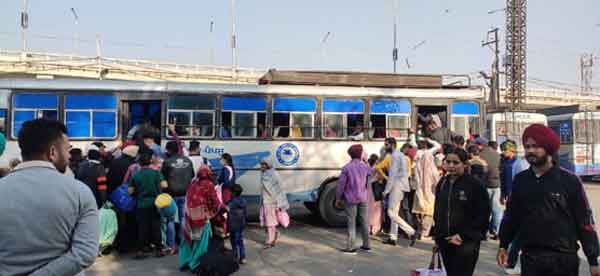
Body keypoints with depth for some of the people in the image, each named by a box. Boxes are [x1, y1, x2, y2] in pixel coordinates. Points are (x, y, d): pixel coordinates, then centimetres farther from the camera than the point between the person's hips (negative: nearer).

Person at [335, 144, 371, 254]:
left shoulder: (346, 168, -13)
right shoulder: (365, 167, -1)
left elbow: (341, 184, -11)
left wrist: (338, 198, -1)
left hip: (351, 199, -4)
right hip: (363, 199, 4)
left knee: (351, 223, 2)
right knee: (364, 222, 15)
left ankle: (351, 248, 5)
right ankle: (366, 245, 27)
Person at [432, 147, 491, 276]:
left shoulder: (475, 185, -10)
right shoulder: (442, 183, 8)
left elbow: (483, 216, -11)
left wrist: (463, 236, -14)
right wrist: (437, 235, 10)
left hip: (466, 243, -6)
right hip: (445, 242, 6)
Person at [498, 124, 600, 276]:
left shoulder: (569, 181, -6)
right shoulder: (520, 180, 3)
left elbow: (585, 222, -4)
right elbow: (511, 215, 11)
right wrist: (503, 245, 12)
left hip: (563, 258, -2)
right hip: (530, 258, 3)